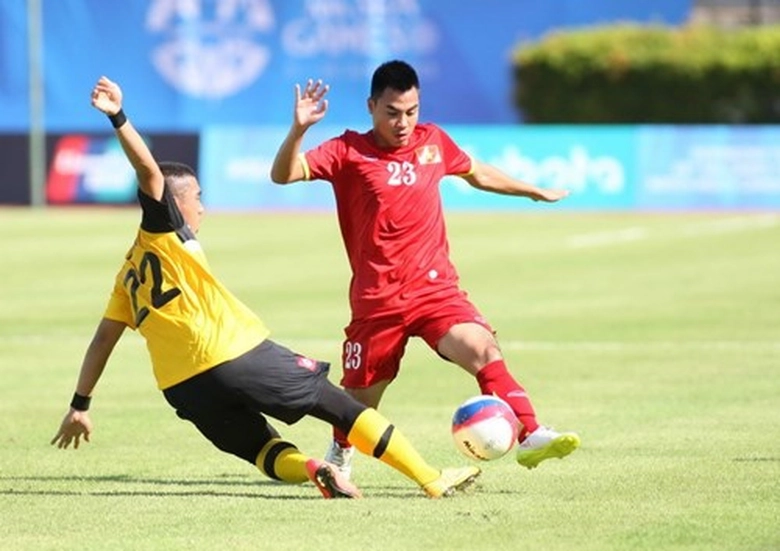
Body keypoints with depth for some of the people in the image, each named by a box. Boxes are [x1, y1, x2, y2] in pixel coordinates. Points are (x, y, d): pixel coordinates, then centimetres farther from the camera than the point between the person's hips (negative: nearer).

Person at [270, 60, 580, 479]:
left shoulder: (433, 141, 8)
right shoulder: (349, 150, -4)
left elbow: (478, 174, 28)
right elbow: (283, 175, -14)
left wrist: (535, 192, 37)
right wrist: (298, 129, -32)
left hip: (435, 287, 2)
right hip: (376, 299, -2)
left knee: (482, 348, -25)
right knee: (361, 396, 11)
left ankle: (529, 436, -30)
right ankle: (340, 454, 42)